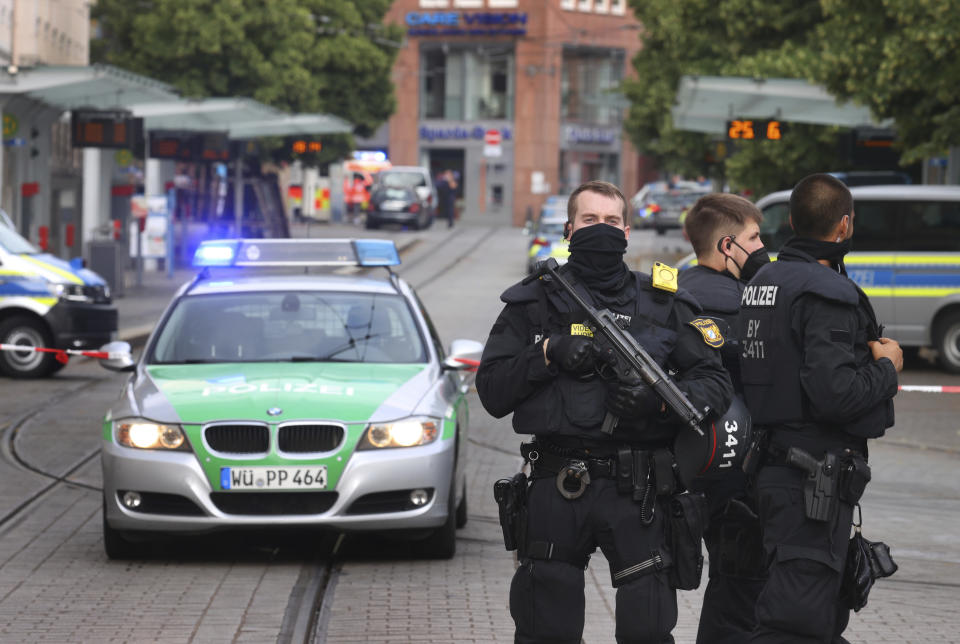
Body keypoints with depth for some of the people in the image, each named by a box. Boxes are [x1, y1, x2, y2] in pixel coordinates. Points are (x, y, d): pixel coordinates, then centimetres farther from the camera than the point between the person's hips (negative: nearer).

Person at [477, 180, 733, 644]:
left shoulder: (664, 305, 10)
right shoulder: (533, 304, 9)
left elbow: (715, 383, 4)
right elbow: (492, 392, 3)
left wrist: (661, 399, -15)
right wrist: (547, 353, -12)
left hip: (637, 491, 0)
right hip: (555, 490, 1)